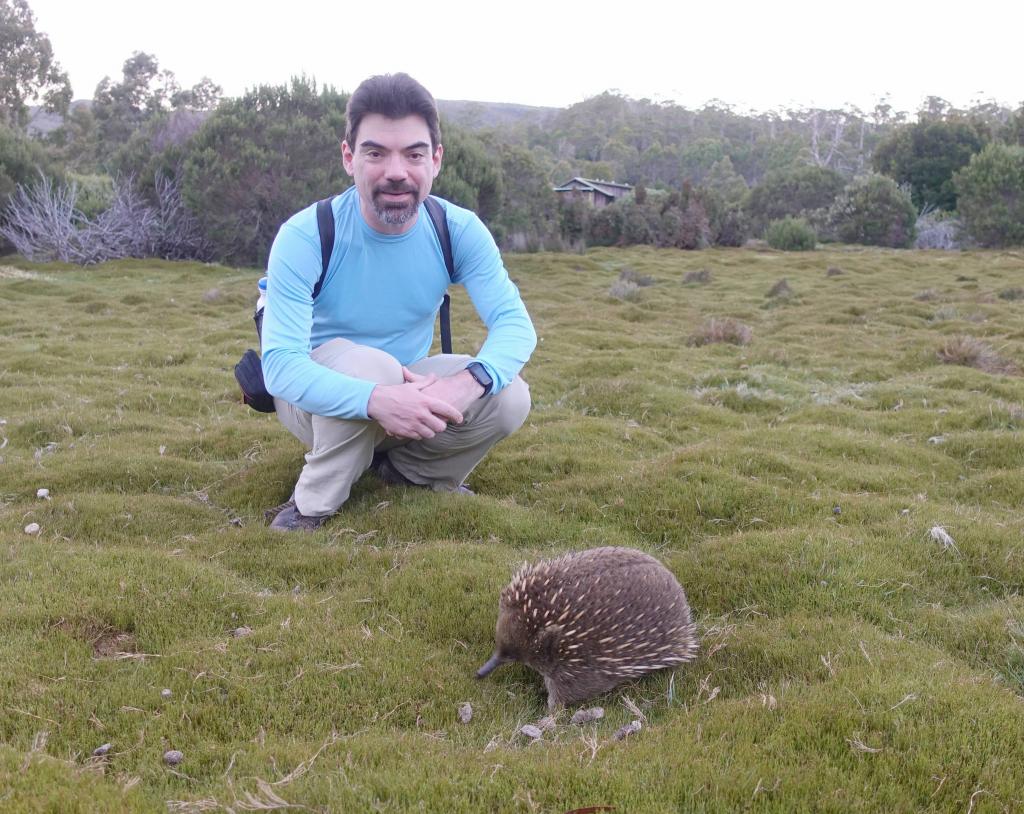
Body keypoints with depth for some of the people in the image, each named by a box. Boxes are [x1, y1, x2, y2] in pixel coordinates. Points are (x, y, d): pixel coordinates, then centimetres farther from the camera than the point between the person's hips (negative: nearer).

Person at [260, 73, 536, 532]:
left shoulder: (460, 231, -15)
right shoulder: (305, 237, -25)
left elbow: (515, 324, -20)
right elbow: (280, 365, -33)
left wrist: (468, 381, -43)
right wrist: (377, 399, -52)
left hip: (409, 389, 4)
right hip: (321, 399, -3)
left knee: (508, 399, -22)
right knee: (369, 364, -36)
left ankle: (402, 469, 5)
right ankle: (313, 504, -14)